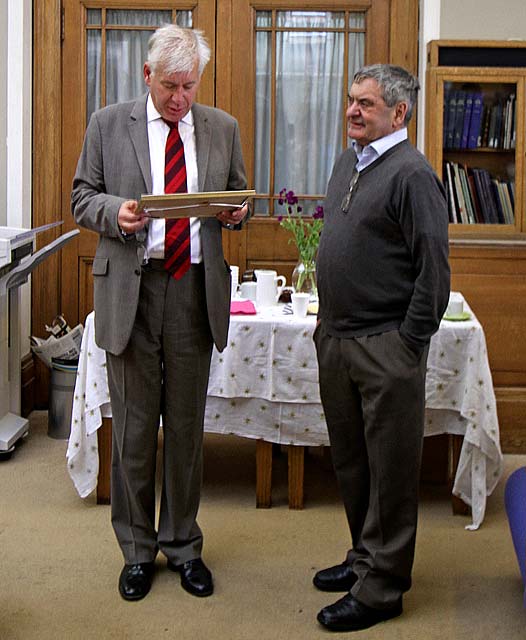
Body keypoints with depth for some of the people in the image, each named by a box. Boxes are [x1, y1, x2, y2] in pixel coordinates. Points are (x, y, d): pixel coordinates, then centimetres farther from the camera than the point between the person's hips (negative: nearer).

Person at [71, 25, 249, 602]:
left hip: (195, 289, 2)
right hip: (131, 287, -1)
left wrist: (236, 211, -8)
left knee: (186, 424, 10)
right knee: (133, 424, 6)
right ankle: (136, 550, 22)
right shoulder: (108, 125, 2)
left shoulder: (222, 128, 8)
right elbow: (82, 197, 4)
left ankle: (183, 545, 26)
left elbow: (239, 196, 16)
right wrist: (116, 212, -17)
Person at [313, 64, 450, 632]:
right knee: (350, 461, 18)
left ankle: (380, 588, 11)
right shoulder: (347, 163, 13)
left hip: (385, 350, -8)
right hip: (336, 340, 9)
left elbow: (433, 270, -16)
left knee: (389, 470, 2)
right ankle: (365, 557, 34)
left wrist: (408, 345, -15)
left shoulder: (412, 175, -14)